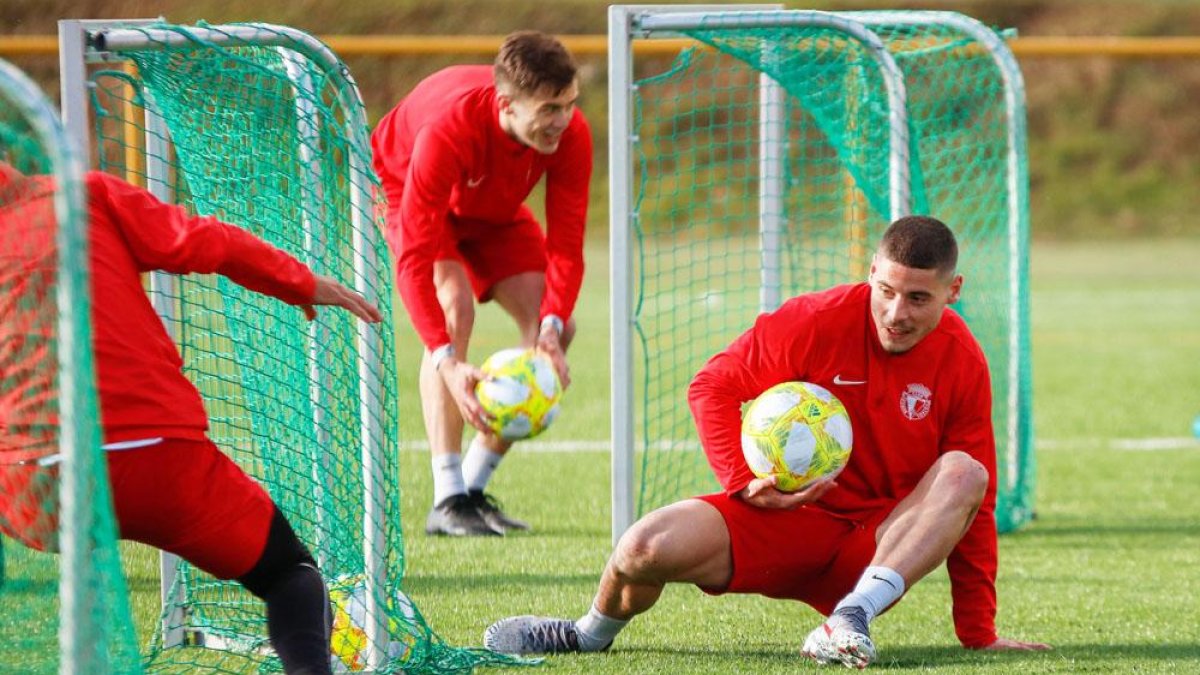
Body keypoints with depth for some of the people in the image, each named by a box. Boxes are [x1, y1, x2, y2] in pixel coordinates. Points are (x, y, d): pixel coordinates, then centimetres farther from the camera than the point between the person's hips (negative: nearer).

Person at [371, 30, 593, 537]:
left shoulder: (571, 135, -30)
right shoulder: (447, 130, -44)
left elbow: (566, 244, -27)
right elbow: (415, 258, -44)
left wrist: (552, 327, -44)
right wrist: (447, 363, -53)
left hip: (493, 210, 5)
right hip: (402, 187, -5)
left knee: (554, 328, -8)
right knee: (454, 306, -30)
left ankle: (474, 487, 4)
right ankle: (447, 501, -28)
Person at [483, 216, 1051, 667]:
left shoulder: (963, 363, -6)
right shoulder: (817, 322, -11)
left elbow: (974, 503, -1)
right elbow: (712, 387, 0)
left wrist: (977, 631, -4)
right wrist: (744, 481, -15)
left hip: (878, 545, 1)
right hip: (786, 511, 0)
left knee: (966, 473, -27)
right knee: (647, 548, -25)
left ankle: (849, 620, -39)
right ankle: (591, 633, 12)